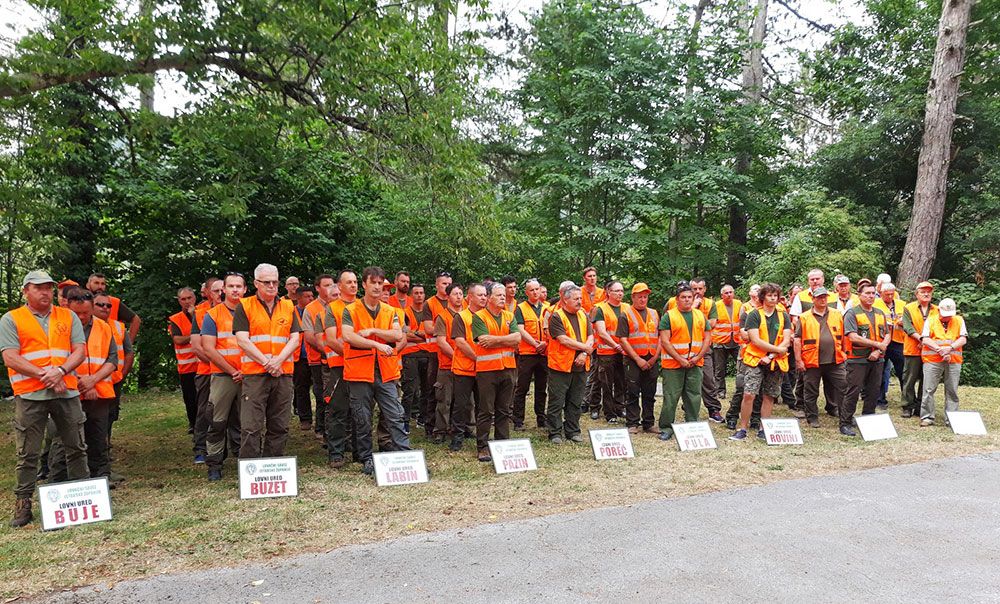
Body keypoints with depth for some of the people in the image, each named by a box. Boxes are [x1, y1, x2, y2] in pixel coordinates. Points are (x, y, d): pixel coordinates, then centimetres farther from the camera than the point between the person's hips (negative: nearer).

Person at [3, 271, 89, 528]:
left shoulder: (68, 316, 11)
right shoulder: (11, 320, 3)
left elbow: (80, 351, 4)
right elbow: (10, 358, -6)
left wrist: (60, 371, -14)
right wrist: (44, 375, -14)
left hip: (66, 391, 3)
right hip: (30, 395, -2)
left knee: (76, 447, 9)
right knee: (28, 454, 2)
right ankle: (23, 505, 12)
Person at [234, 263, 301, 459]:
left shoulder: (288, 307, 13)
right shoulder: (244, 307, 3)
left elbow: (295, 339, 5)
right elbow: (242, 340, -6)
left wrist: (278, 360, -11)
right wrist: (266, 362, -12)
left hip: (283, 374, 3)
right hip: (254, 374, -3)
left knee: (279, 427, 8)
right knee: (251, 427, -6)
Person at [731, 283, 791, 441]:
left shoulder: (784, 316, 8)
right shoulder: (754, 315, -2)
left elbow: (786, 341, 0)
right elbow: (755, 340, -11)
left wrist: (770, 356, -11)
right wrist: (777, 349, -10)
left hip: (776, 363, 3)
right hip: (756, 360, -3)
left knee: (769, 397, 8)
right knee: (748, 394, -11)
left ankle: (763, 430, 17)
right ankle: (742, 429, -2)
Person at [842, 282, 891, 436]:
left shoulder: (880, 313, 15)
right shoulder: (852, 313, -6)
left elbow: (887, 335, 11)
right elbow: (853, 337, -16)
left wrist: (879, 350, -7)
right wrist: (877, 344, -12)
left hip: (877, 360, 6)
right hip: (858, 360, -6)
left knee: (873, 392, 11)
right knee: (853, 392, -6)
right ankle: (845, 424, -1)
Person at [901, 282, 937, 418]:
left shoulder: (937, 310, 12)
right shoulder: (908, 308, 3)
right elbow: (907, 326, -8)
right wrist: (920, 337, -22)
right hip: (913, 350, -3)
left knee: (926, 380, 7)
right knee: (910, 379, 1)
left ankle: (920, 407, 17)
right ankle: (908, 407, 8)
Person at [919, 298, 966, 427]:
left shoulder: (959, 320, 11)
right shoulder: (930, 320, 6)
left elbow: (963, 339, 1)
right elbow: (925, 339, -4)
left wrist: (950, 347, -16)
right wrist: (940, 350, -16)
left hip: (953, 361, 2)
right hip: (932, 361, -2)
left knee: (952, 391, 4)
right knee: (929, 390, -3)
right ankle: (927, 417, 3)